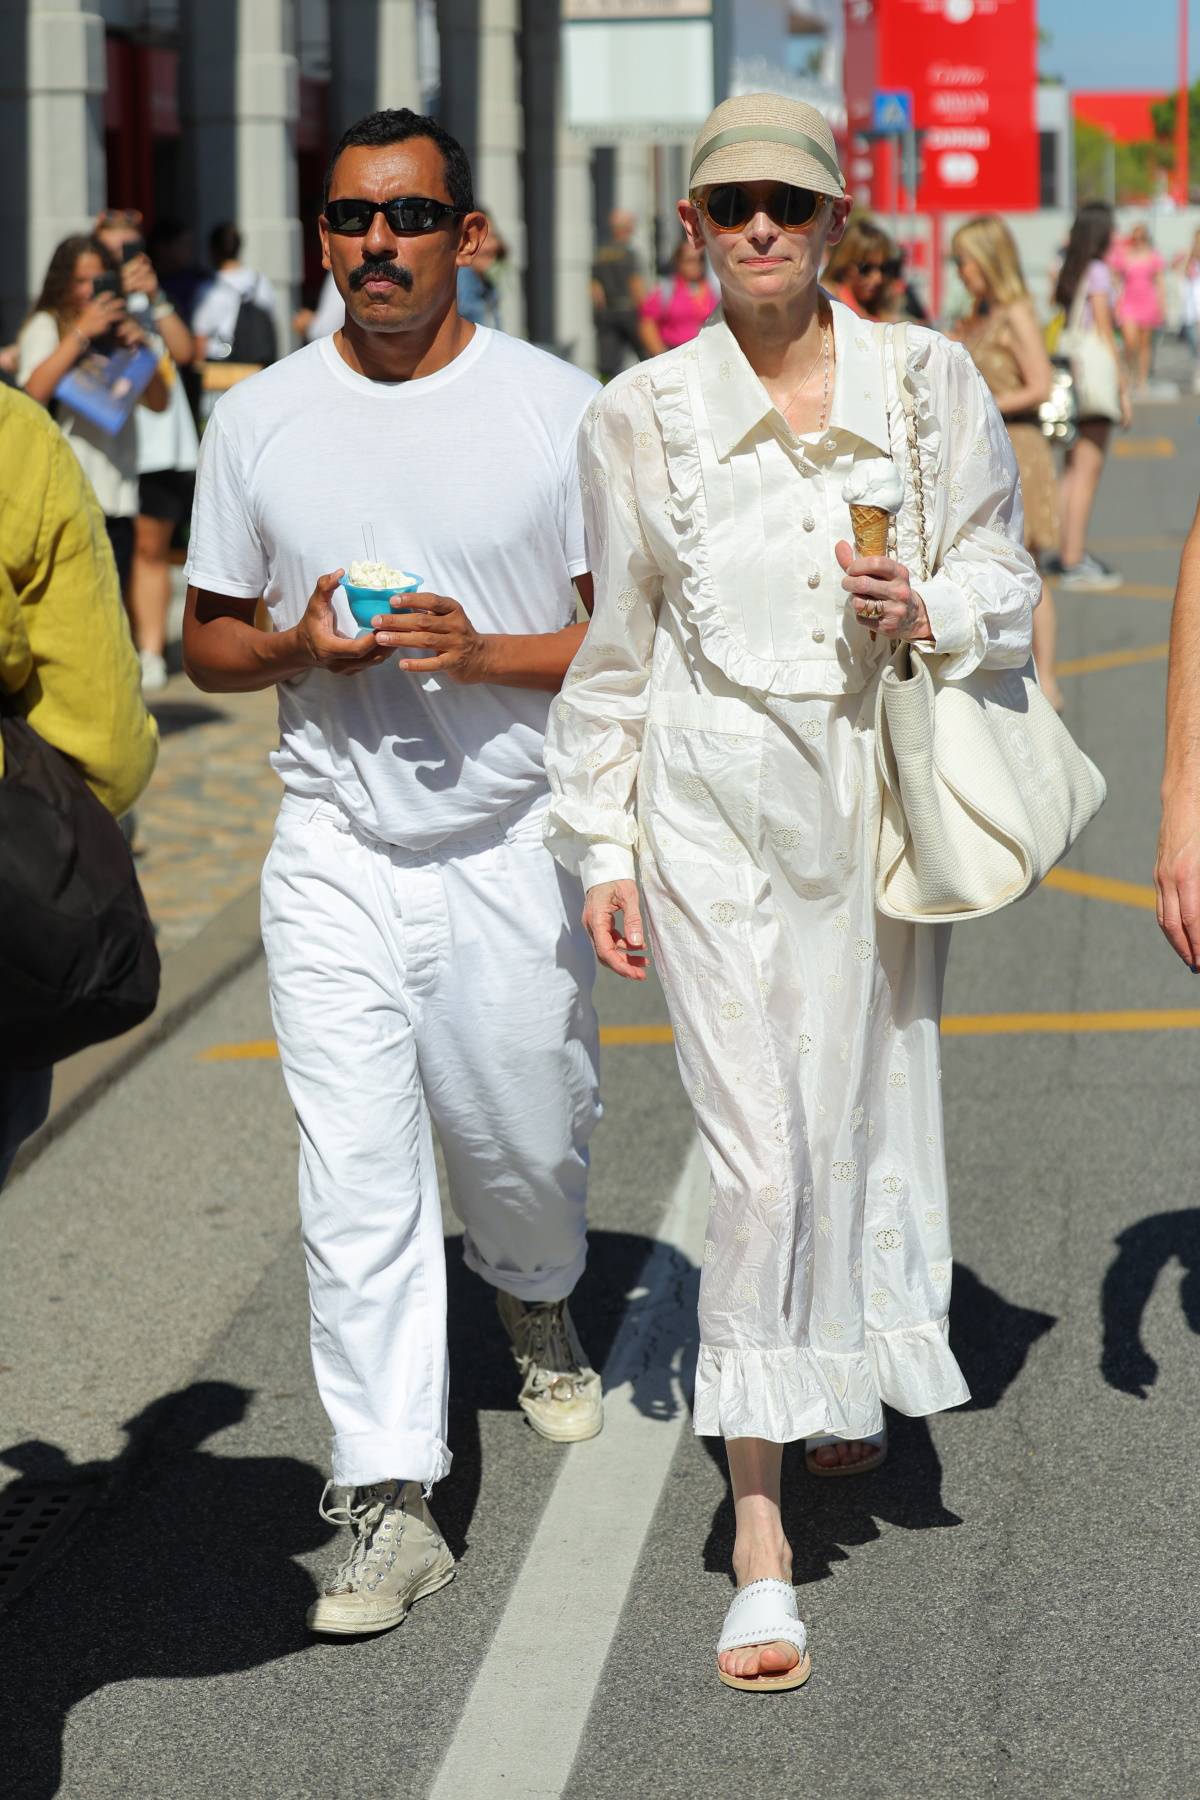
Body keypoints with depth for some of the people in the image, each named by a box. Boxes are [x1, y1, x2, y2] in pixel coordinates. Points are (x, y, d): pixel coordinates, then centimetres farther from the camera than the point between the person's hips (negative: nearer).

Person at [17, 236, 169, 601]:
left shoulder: (121, 328, 18)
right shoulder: (46, 326, 3)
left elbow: (158, 403, 12)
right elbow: (35, 391, -15)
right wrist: (81, 332, -16)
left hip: (117, 494, 5)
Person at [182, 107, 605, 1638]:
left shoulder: (557, 406, -3)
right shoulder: (260, 420, 3)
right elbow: (205, 642, 11)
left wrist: (486, 653, -19)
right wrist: (297, 647, -11)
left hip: (514, 847, 0)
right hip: (336, 857, 1)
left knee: (528, 1146, 12)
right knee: (356, 1179, -6)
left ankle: (534, 1302, 47)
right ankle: (389, 1500, -1)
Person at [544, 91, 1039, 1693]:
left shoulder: (930, 384, 0)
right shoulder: (642, 417, -1)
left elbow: (1003, 572, 9)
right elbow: (617, 648, 6)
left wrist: (927, 610, -13)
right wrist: (603, 849, 5)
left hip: (881, 795, 2)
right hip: (718, 807, -2)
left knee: (873, 1113, 13)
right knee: (760, 1156, -8)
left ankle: (849, 1381, 45)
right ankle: (760, 1538, -2)